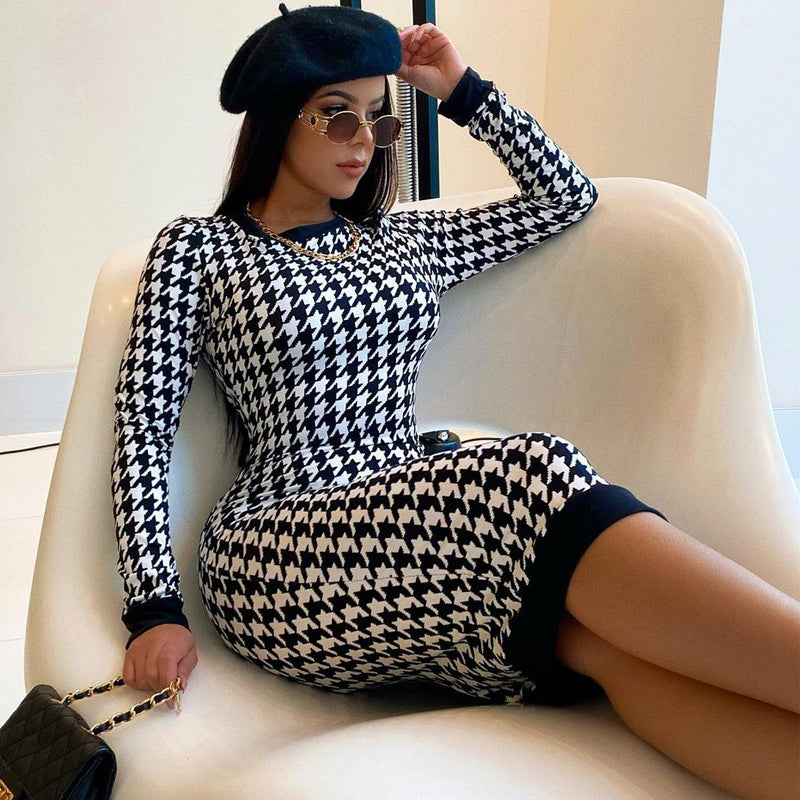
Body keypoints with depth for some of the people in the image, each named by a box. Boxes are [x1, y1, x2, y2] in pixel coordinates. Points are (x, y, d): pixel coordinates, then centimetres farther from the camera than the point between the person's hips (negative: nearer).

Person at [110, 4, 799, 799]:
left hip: (422, 521, 4)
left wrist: (462, 90, 19)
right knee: (536, 475, -33)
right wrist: (154, 609, -9)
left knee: (601, 628, -29)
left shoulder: (405, 241, 20)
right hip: (283, 557, -4)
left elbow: (567, 196, 23)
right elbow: (143, 423, 1)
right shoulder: (197, 247, 8)